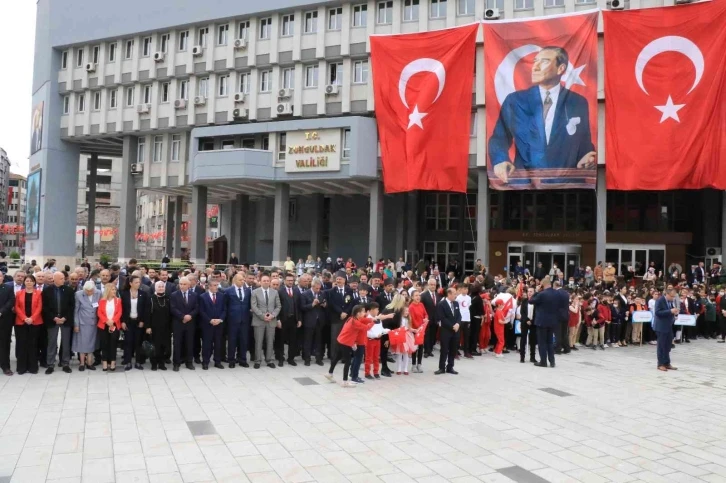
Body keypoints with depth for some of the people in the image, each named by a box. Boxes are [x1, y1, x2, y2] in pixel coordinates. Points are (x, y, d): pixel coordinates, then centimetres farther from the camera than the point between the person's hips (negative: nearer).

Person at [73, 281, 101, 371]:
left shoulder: (99, 293, -5)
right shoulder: (78, 294, -9)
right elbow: (76, 310, -5)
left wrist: (99, 321, -1)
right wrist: (76, 324, -5)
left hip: (94, 323, 2)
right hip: (83, 323, -2)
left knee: (91, 343, 10)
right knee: (82, 343, 5)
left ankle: (89, 362, 19)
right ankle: (82, 363, 15)